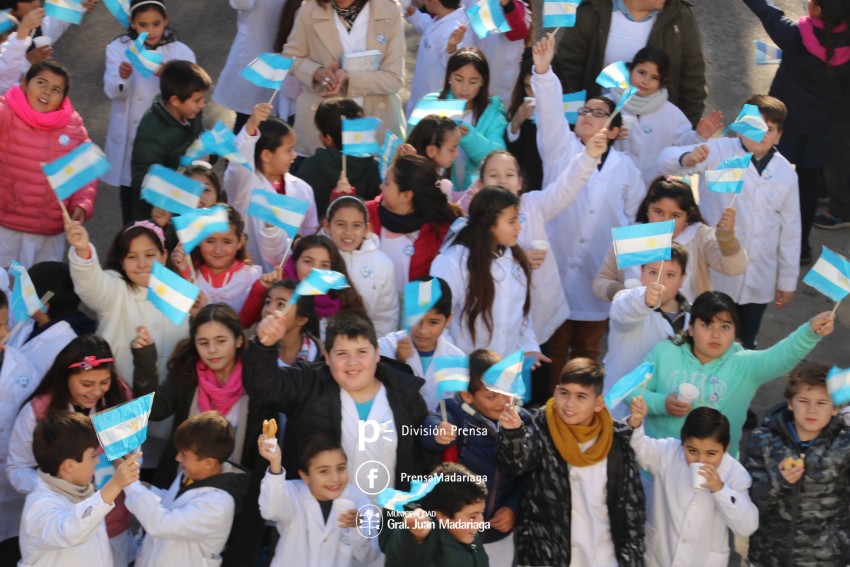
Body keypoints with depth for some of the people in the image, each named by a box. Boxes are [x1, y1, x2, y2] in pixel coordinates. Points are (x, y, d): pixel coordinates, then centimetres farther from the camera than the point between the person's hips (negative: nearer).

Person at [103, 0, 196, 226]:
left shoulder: (181, 52, -3)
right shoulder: (118, 48, -1)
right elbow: (112, 92, -12)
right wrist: (122, 77, -36)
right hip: (130, 140, 1)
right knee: (131, 202, 11)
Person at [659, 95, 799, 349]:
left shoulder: (786, 173, 2)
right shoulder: (720, 152, -9)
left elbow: (790, 229, 8)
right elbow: (668, 158, -22)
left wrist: (788, 280, 11)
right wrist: (688, 158, -46)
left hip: (758, 281, 3)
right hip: (714, 275, -3)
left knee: (745, 346, 15)